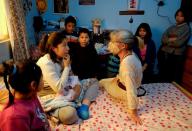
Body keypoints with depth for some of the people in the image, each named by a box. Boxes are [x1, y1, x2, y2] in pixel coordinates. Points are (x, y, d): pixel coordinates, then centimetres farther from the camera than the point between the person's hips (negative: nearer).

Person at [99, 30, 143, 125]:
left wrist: (133, 112, -35)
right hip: (123, 83, 8)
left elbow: (131, 89, -40)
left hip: (124, 91, -8)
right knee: (102, 81, 23)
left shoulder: (127, 62, -40)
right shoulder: (129, 54, -10)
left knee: (101, 83, 14)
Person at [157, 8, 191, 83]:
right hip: (163, 53, 5)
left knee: (173, 78, 4)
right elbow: (163, 39, 2)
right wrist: (172, 39, -12)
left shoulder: (186, 28, -3)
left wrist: (168, 40, -2)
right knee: (162, 76, 15)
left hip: (175, 56, -5)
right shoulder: (172, 27, 13)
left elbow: (178, 43, -15)